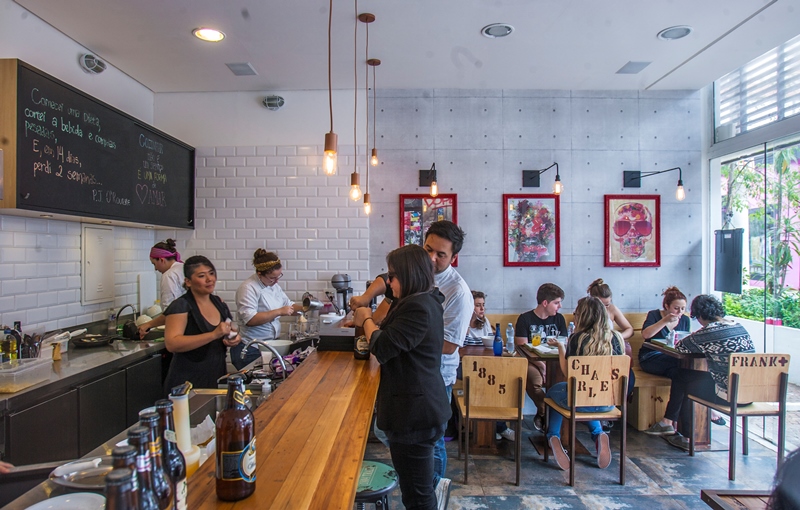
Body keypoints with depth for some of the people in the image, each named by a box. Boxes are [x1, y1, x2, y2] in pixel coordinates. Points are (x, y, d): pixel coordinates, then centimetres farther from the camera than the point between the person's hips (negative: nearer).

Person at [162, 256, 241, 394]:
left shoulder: (219, 303, 6)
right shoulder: (181, 306, -12)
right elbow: (171, 344, -24)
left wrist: (234, 340, -3)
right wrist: (214, 334, -30)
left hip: (217, 379, 6)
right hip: (188, 384, -6)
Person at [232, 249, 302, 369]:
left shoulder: (274, 286, 9)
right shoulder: (248, 288, -15)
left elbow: (288, 305, 19)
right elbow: (250, 320, -25)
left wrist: (303, 307, -1)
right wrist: (279, 312, -25)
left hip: (271, 346, 7)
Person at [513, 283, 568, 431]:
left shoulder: (559, 319, 12)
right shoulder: (525, 319, -1)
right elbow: (523, 348, -7)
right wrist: (541, 365, -20)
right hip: (532, 361, -3)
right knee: (533, 379, -35)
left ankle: (542, 414, -6)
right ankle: (545, 412, -4)